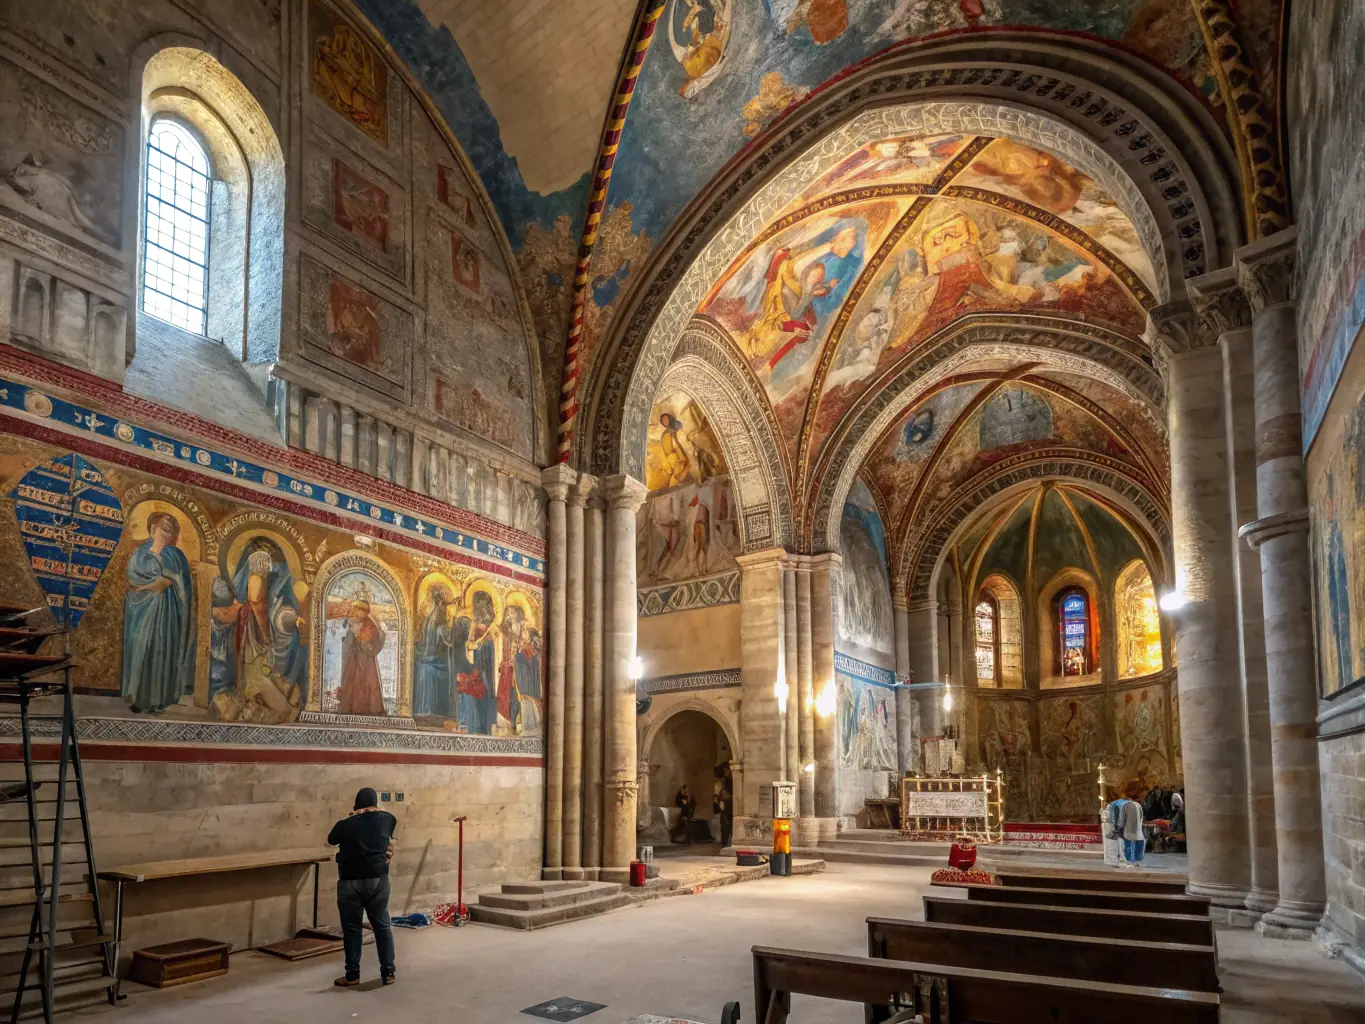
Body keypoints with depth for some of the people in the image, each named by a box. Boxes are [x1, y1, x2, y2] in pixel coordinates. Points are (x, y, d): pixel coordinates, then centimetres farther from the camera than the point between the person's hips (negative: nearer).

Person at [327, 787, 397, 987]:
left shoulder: (345, 824, -4)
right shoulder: (386, 819, 1)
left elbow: (330, 841, 17)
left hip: (350, 882, -1)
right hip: (377, 879, 2)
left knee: (352, 928, 8)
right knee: (382, 925, 10)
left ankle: (352, 975, 13)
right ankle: (388, 972, 12)